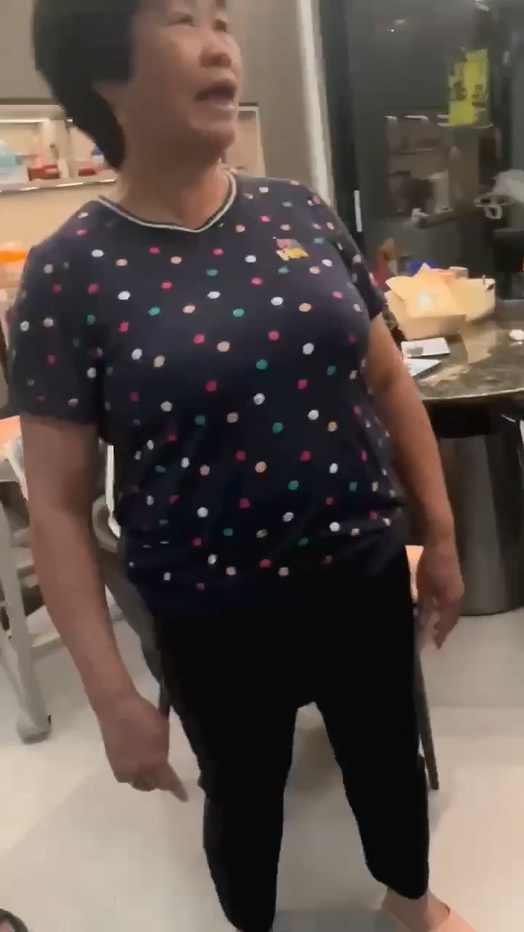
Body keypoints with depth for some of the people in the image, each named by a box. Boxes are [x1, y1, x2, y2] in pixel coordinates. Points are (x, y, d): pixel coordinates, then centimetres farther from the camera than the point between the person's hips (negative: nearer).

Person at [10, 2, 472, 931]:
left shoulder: (301, 215, -3)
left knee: (387, 757, 25)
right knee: (243, 794, 21)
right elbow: (57, 505, -13)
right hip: (213, 619, -3)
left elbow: (389, 383, 5)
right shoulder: (69, 273, -14)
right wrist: (112, 696, -13)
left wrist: (440, 536, 7)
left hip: (365, 578, 4)